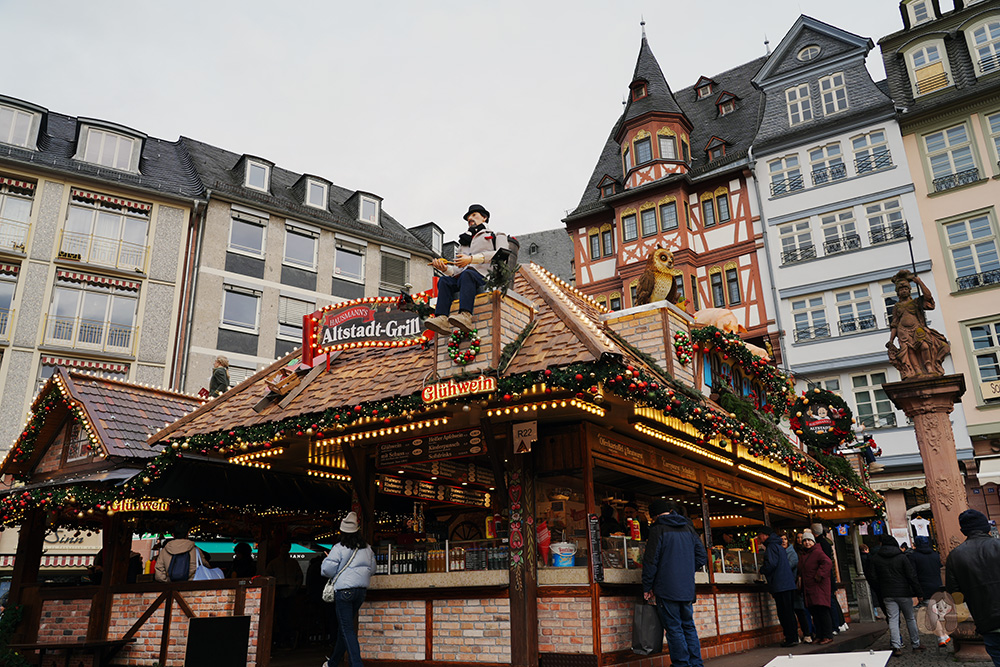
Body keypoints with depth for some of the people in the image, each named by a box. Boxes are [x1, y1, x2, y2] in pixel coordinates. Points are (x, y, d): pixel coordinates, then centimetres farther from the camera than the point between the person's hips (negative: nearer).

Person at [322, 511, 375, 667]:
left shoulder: (339, 548, -9)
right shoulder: (367, 548, 9)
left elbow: (328, 569, -10)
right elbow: (372, 569, 16)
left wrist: (326, 559, 11)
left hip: (344, 590, -6)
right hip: (361, 590, 6)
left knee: (347, 628, -3)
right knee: (345, 626, 18)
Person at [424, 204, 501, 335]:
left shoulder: (492, 236, 15)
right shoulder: (464, 241, 34)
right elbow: (456, 270, 24)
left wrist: (471, 259, -15)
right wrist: (445, 269, 0)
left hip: (483, 277, -6)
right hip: (461, 278, 6)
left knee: (467, 274, -36)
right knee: (444, 281, -20)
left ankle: (465, 316, -56)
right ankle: (442, 319, -39)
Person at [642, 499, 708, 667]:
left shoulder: (658, 529, -9)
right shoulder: (688, 528, 9)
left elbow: (650, 561, -11)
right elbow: (702, 557, 12)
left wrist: (647, 587, -3)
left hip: (667, 589, -6)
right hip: (687, 589, 6)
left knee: (674, 628, 1)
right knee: (689, 626, 15)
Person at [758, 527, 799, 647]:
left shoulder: (771, 547, -10)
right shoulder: (780, 547, 20)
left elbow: (771, 564, -20)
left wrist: (761, 570, -3)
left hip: (780, 586, -9)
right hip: (789, 583, 10)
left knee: (784, 613, -5)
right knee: (790, 612, 13)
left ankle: (791, 638, -4)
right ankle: (794, 637, 16)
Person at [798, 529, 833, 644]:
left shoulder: (817, 552, -7)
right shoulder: (802, 555, 18)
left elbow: (827, 563, -21)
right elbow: (801, 571, 29)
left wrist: (819, 576, -21)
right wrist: (800, 581, 16)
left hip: (819, 586, -8)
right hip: (808, 587, 8)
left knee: (822, 610, -9)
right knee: (814, 612, 7)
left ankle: (828, 635, -4)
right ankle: (819, 635, 12)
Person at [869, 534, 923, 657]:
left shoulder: (875, 558, 2)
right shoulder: (902, 557, -5)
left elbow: (874, 578, 5)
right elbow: (911, 577, -7)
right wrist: (917, 593, 0)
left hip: (887, 595, 1)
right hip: (904, 593, -1)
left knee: (893, 620, 0)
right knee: (910, 619, 14)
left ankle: (897, 647, -8)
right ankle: (915, 644, 22)